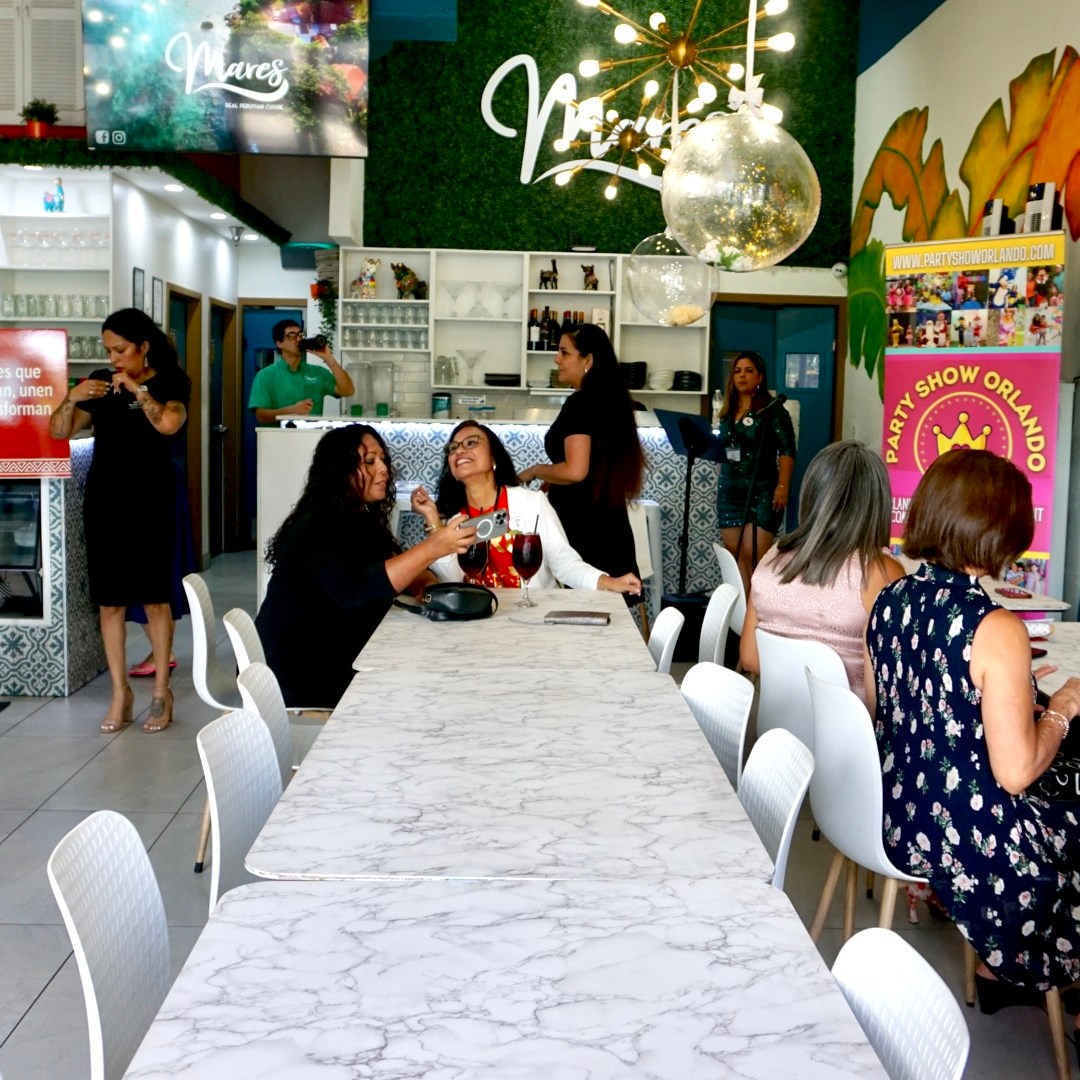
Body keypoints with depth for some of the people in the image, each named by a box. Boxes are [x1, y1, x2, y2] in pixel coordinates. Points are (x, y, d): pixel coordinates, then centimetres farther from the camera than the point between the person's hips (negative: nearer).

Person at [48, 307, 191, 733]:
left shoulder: (170, 382, -1)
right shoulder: (100, 381, 7)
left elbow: (169, 423, -21)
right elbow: (59, 432, 3)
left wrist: (137, 390, -17)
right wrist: (72, 397, -13)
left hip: (151, 503, -3)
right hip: (104, 501, 3)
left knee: (154, 598, 0)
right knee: (109, 601, 4)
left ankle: (161, 692, 10)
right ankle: (120, 693, 13)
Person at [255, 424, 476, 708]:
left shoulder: (362, 521, 10)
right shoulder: (318, 527, -19)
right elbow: (352, 590, -34)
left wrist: (429, 585, -16)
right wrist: (430, 549, -39)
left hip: (336, 662, 8)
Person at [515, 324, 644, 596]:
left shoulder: (580, 403, -15)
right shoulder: (611, 399, 12)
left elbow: (576, 470, -23)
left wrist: (534, 471, -7)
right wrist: (555, 480, 22)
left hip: (581, 529, -9)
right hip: (608, 527, 9)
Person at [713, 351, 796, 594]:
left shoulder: (772, 409, -4)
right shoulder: (728, 412, 13)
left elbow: (787, 450, -10)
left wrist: (782, 487, -17)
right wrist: (720, 484, 14)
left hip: (762, 491, -6)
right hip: (729, 491, 6)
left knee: (754, 556, -12)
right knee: (734, 556, 5)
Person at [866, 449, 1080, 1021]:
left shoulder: (890, 599, -3)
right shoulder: (996, 629, -24)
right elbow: (1016, 771, -21)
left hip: (894, 813, 7)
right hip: (967, 839, -7)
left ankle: (1000, 969, 36)